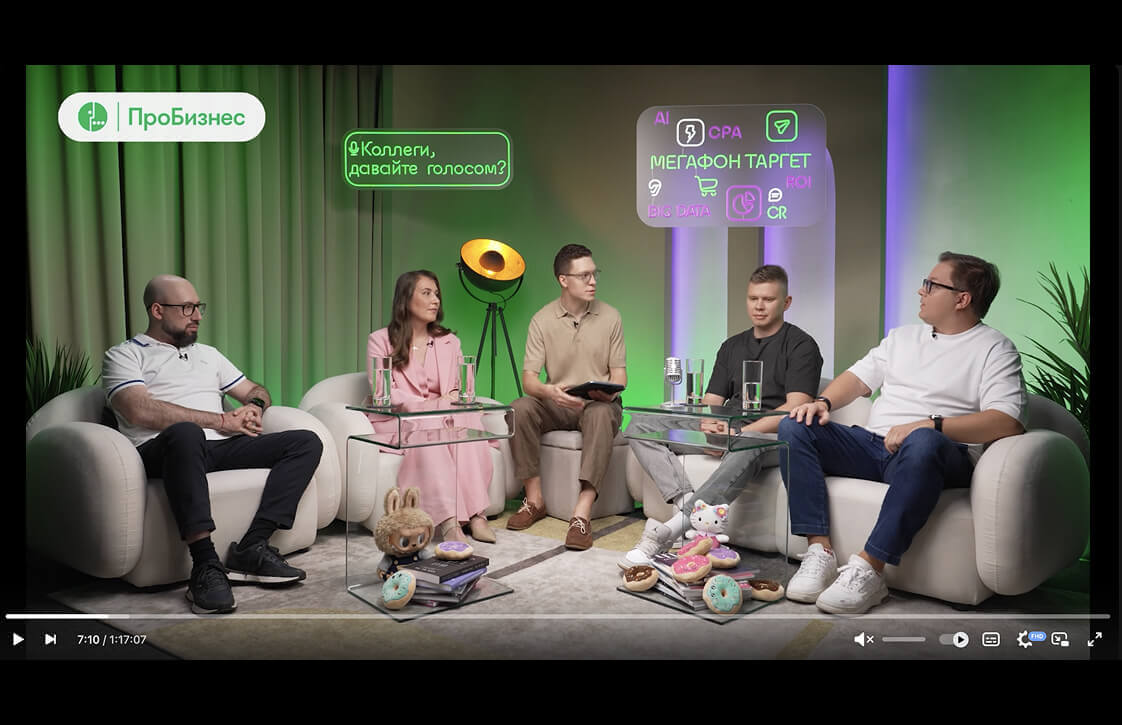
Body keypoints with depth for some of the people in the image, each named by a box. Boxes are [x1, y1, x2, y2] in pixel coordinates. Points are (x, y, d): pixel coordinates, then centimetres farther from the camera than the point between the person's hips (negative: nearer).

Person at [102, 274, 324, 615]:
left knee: (307, 442, -14)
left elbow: (255, 391, 31)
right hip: (160, 451, -6)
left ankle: (251, 548, -27)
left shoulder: (208, 354, 30)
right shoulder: (124, 355, 10)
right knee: (185, 432, -42)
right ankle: (205, 565, -42)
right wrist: (222, 420, -10)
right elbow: (142, 412, -9)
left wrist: (254, 406, 4)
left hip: (221, 447, 6)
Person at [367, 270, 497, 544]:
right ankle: (448, 520, -46)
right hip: (394, 421, -3)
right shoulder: (380, 340, 4)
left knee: (468, 417, -30)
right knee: (430, 425, -36)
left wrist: (452, 400, -15)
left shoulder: (449, 342, 16)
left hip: (441, 418, 3)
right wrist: (428, 405, -23)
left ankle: (475, 513, -38)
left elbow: (459, 389, 11)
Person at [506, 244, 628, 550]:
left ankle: (582, 514, -43)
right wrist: (549, 391, -32)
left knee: (602, 414, -37)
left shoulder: (610, 316, 1)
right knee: (520, 408, -29)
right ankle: (535, 500, -17)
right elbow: (528, 378, -8)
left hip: (598, 404, -1)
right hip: (557, 406, 1)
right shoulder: (543, 319, -1)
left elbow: (619, 373, 3)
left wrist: (610, 389, -22)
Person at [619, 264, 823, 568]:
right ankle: (686, 501, -31)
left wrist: (741, 431, -22)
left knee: (745, 447, -44)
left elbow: (795, 408, -11)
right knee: (641, 425, -10)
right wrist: (708, 424, -8)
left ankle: (668, 530, -49)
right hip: (725, 429, 7)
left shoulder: (801, 346, 2)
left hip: (770, 434, -6)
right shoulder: (732, 346, 21)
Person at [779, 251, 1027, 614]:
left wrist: (928, 425, -23)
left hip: (942, 453, -6)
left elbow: (1008, 421, -11)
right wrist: (823, 402, 1)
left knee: (922, 442, -42)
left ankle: (869, 568, -37)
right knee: (794, 427, -15)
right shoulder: (903, 336, 25)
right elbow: (859, 377, 24)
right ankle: (820, 551, -22)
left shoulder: (994, 349, 4)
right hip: (871, 445, 6)